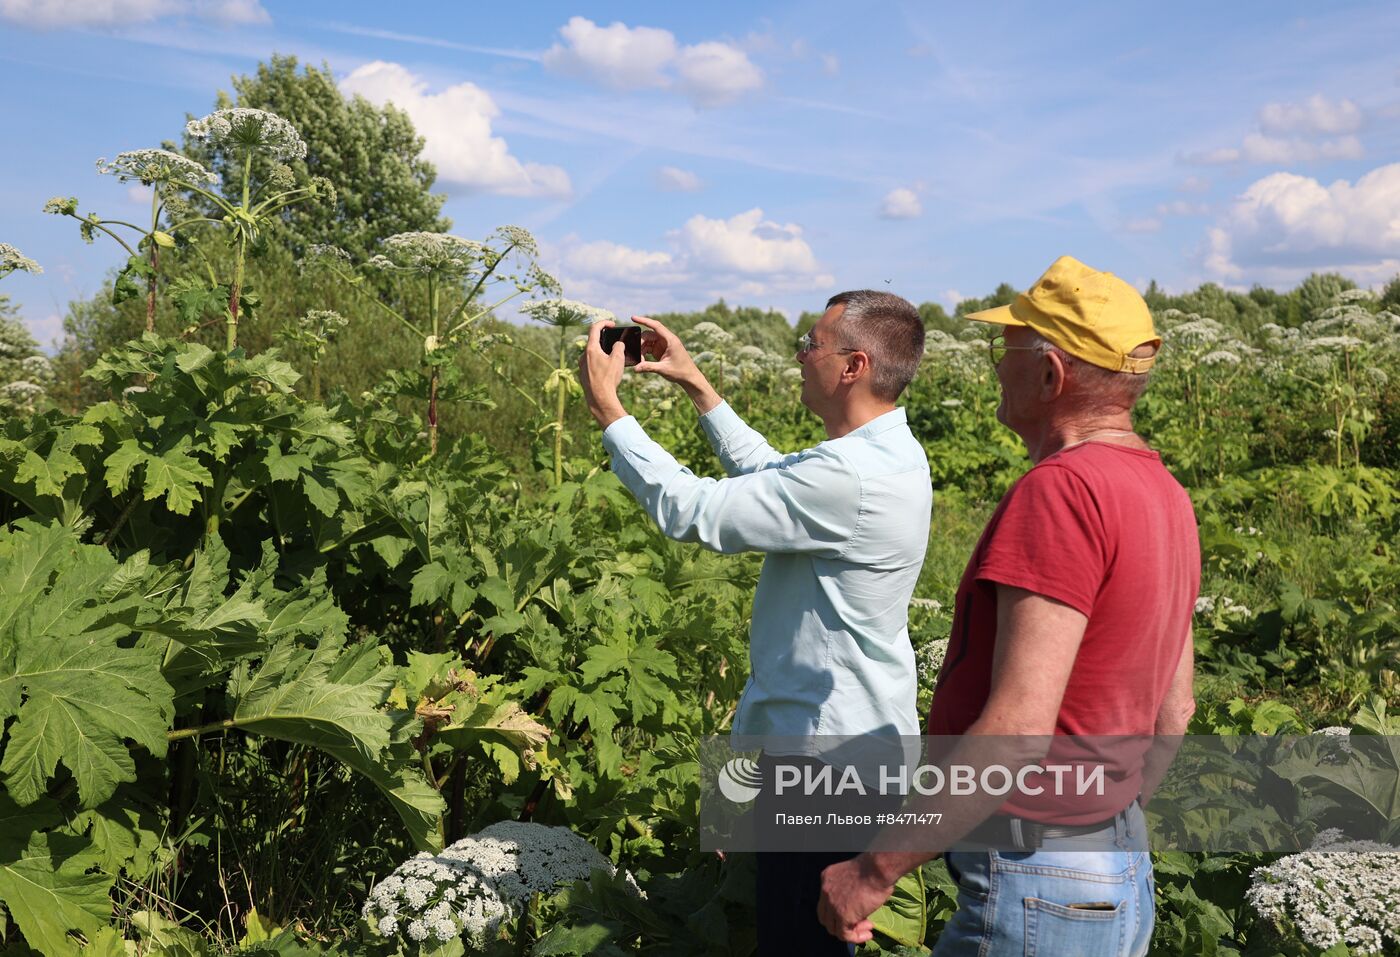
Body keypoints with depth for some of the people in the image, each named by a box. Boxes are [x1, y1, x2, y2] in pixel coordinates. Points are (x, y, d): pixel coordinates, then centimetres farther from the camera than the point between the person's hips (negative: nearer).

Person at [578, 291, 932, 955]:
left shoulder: (848, 477, -28)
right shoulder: (884, 453, 6)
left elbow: (690, 512, -23)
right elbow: (770, 474, 19)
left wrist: (604, 403, -13)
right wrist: (696, 385, 16)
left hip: (827, 755, -10)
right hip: (858, 735, 10)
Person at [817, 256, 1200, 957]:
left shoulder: (1062, 489, -22)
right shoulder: (1163, 493, 8)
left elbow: (1017, 731, -27)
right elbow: (1172, 713, 15)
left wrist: (876, 869, -19)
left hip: (1031, 893, -9)